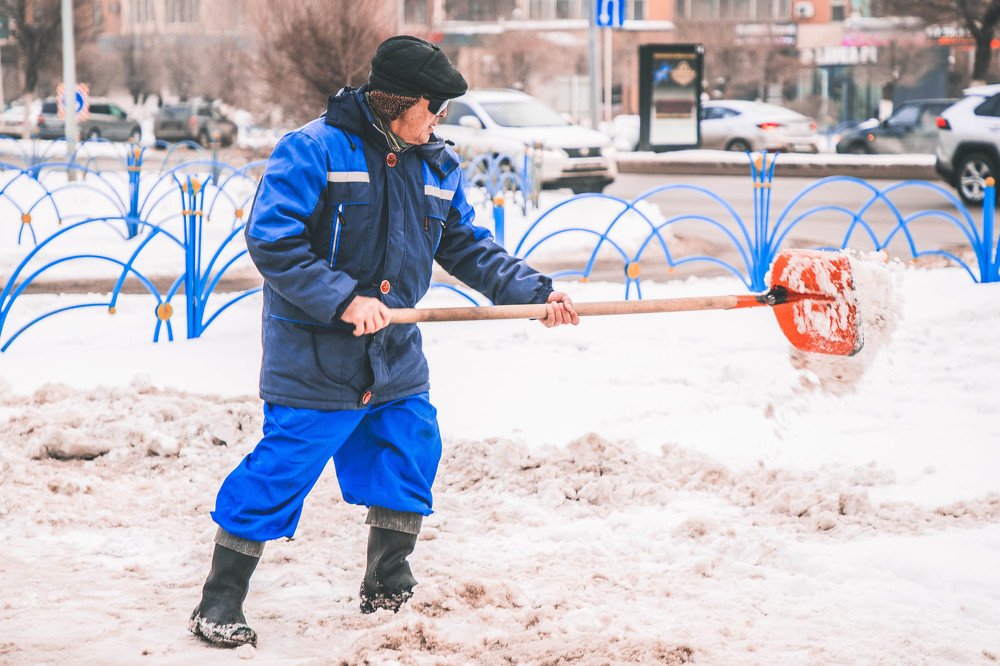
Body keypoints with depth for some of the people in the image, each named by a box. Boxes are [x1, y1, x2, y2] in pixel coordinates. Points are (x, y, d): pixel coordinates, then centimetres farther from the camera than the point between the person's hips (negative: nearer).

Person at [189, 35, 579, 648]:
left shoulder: (438, 167, 8)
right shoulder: (313, 150, -14)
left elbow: (468, 247, 14)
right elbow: (271, 240, -19)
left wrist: (534, 292, 3)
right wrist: (343, 298, -25)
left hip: (396, 357, 7)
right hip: (315, 359, -7)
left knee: (412, 457, 10)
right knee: (280, 472, -6)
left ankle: (387, 592, 29)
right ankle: (219, 605, 6)